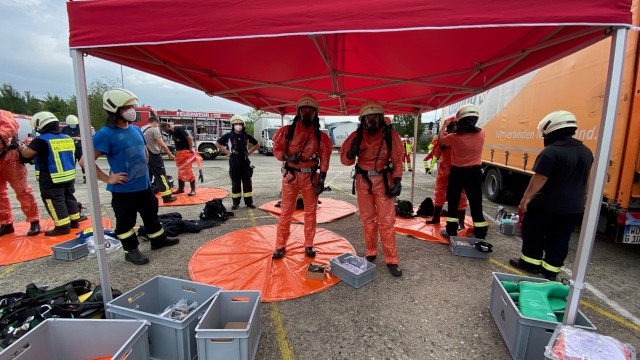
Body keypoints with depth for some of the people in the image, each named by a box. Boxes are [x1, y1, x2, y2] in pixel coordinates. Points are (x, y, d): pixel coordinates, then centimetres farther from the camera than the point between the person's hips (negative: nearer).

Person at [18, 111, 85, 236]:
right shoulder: (67, 138, 8)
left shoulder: (41, 140, -13)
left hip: (52, 179, -7)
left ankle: (63, 226, 1)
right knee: (69, 198, 17)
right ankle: (74, 220, 23)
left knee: (55, 202, 0)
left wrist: (21, 147, 8)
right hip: (69, 176, 7)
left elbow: (27, 154, -13)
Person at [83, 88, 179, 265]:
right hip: (123, 189, -7)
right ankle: (131, 251, 23)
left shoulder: (136, 129, 6)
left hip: (144, 185, 7)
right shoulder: (105, 134, -16)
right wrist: (107, 179, -16)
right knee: (126, 221, 8)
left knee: (151, 213, 19)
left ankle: (158, 239, 36)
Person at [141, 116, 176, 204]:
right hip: (154, 156, -8)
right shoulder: (154, 129, -11)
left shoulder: (141, 129, 13)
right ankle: (167, 197, -4)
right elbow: (162, 144, -18)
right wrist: (170, 154, -11)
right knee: (161, 175, -5)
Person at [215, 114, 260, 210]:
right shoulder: (228, 136, 0)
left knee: (247, 182, 3)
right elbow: (217, 144, 8)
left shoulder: (247, 136, 6)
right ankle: (235, 202, 14)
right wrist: (228, 152, 1)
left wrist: (249, 152, 6)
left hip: (245, 160, 2)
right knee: (235, 182, 4)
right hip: (234, 161, -1)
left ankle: (249, 202, 11)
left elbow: (257, 144, 18)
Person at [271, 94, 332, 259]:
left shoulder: (320, 136, 2)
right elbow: (276, 149, 3)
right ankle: (280, 245, 15)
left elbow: (324, 158, 0)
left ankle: (309, 244, 22)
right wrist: (286, 157, -18)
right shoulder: (287, 130, -1)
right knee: (286, 211, 4)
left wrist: (322, 179, -7)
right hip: (290, 175, -1)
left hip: (310, 176, 1)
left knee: (310, 211, 8)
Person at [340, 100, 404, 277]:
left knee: (387, 221, -1)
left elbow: (397, 160, 0)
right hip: (363, 181, 2)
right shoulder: (356, 136, -4)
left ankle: (391, 260, 11)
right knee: (368, 219, 12)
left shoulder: (391, 136, -6)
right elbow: (345, 159, 0)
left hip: (384, 181, -1)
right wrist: (351, 153, -21)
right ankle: (371, 253, 28)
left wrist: (397, 181, -9)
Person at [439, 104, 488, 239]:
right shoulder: (481, 134, -8)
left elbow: (440, 140, 4)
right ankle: (480, 235, 15)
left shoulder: (454, 137, -16)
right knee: (476, 204, 8)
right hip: (475, 172, 2)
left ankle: (451, 232, 17)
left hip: (457, 172, -2)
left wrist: (444, 125, 14)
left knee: (453, 203, 11)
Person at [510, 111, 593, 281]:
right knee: (559, 240, 13)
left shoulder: (551, 152, -20)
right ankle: (551, 270, 21)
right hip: (573, 207, 7)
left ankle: (530, 263, 21)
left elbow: (540, 178, -21)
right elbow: (584, 179, 18)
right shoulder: (586, 152, 7)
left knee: (533, 234, 10)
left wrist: (527, 197, -14)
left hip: (547, 205, -7)